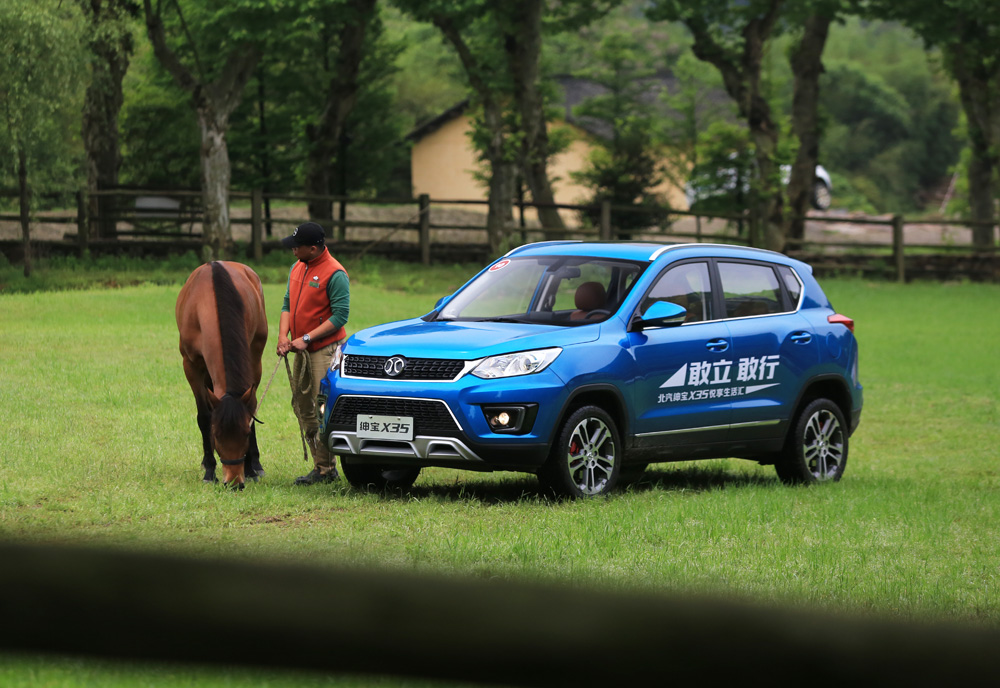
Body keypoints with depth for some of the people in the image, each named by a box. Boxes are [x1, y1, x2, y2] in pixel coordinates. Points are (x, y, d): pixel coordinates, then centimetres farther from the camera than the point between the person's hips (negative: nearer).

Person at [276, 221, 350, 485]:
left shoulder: (334, 274, -14)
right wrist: (283, 335, -3)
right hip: (302, 351, 9)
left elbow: (340, 317, -17)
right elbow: (288, 304, 15)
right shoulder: (297, 268, 12)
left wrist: (306, 339, -19)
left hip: (325, 350, -9)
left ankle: (325, 469, -6)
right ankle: (321, 465, 17)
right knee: (302, 406, 10)